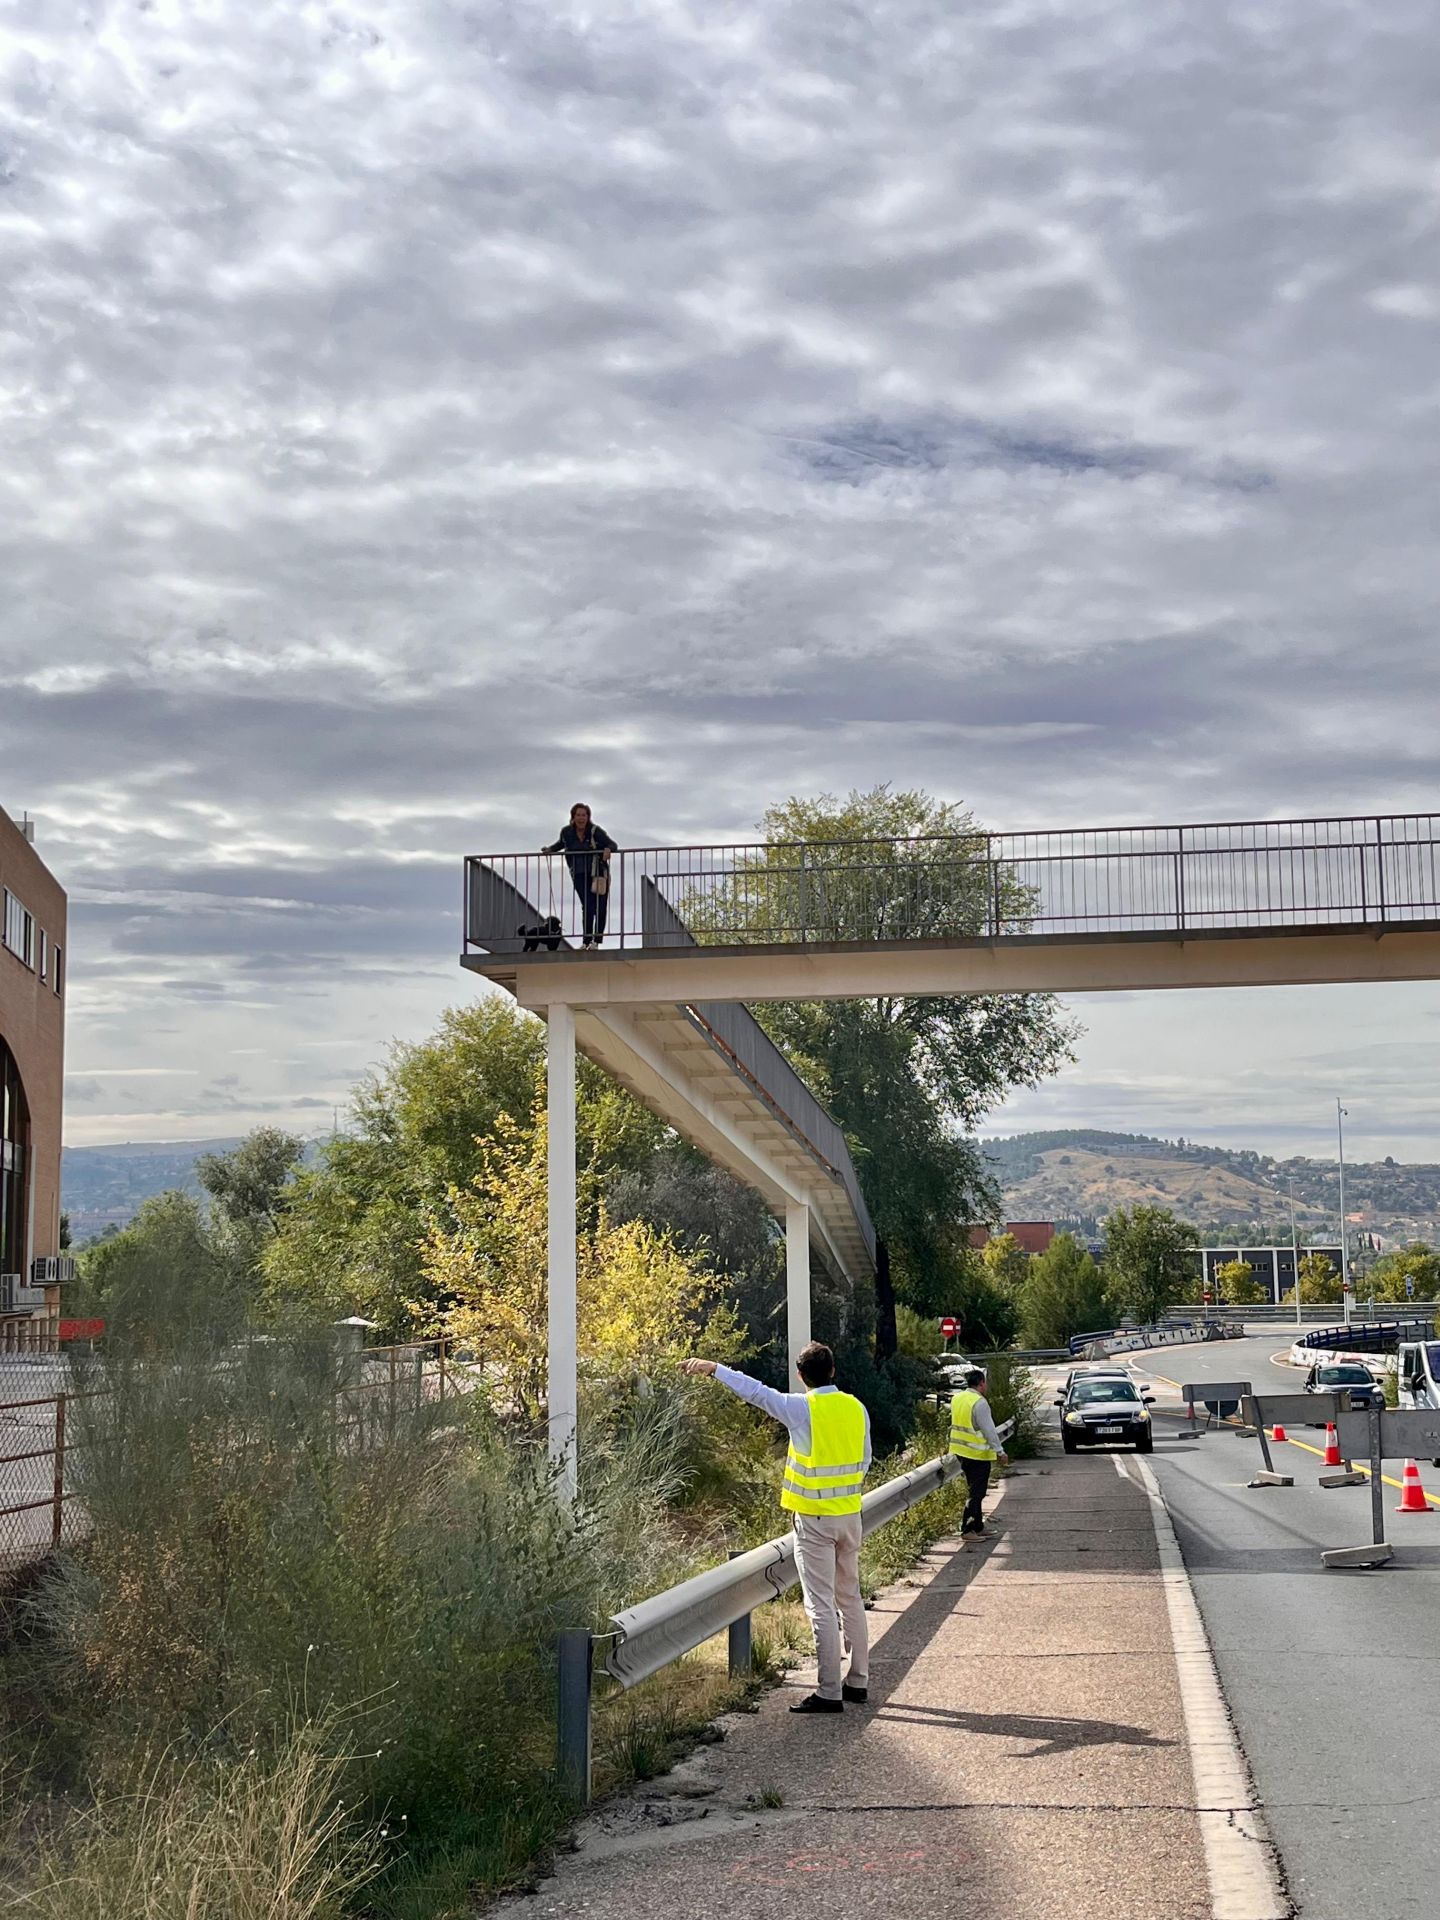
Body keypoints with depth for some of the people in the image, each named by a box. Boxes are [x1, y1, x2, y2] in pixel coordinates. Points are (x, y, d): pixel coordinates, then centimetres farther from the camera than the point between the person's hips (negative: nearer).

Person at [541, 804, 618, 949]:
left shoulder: (595, 831, -11)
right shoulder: (566, 832, 0)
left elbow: (612, 844, -14)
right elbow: (562, 844, 23)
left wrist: (608, 849, -36)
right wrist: (550, 849, 8)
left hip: (599, 873, -1)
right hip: (580, 875, 1)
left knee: (600, 907, 2)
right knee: (587, 907, -8)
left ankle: (597, 940, 13)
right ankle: (586, 941, -1)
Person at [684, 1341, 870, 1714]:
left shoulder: (802, 1408, -13)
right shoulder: (856, 1408, 2)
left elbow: (754, 1391, -5)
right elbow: (864, 1461, 10)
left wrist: (713, 1368, 5)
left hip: (814, 1519, -6)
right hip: (850, 1514, 6)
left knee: (821, 1605, -4)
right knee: (850, 1599, 16)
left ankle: (830, 1693, -5)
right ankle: (858, 1680, 23)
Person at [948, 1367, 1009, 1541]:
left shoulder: (957, 1399, 9)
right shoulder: (979, 1403, -18)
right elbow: (989, 1430, -18)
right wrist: (1000, 1451, -13)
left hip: (962, 1452, 9)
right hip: (978, 1454, -9)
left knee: (975, 1490, 17)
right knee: (976, 1492, -3)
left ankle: (978, 1527, 23)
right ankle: (967, 1530, -3)